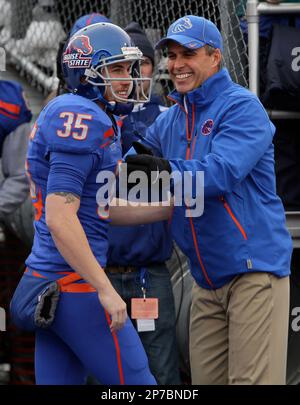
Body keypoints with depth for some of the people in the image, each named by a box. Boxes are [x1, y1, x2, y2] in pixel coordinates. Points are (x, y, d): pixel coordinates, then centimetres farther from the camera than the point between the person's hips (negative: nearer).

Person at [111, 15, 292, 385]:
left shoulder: (241, 107, -8)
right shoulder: (168, 123, 14)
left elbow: (222, 172, -23)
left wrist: (167, 171, -37)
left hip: (254, 267, -7)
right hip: (207, 281, 7)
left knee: (252, 379, -10)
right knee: (207, 381, 7)